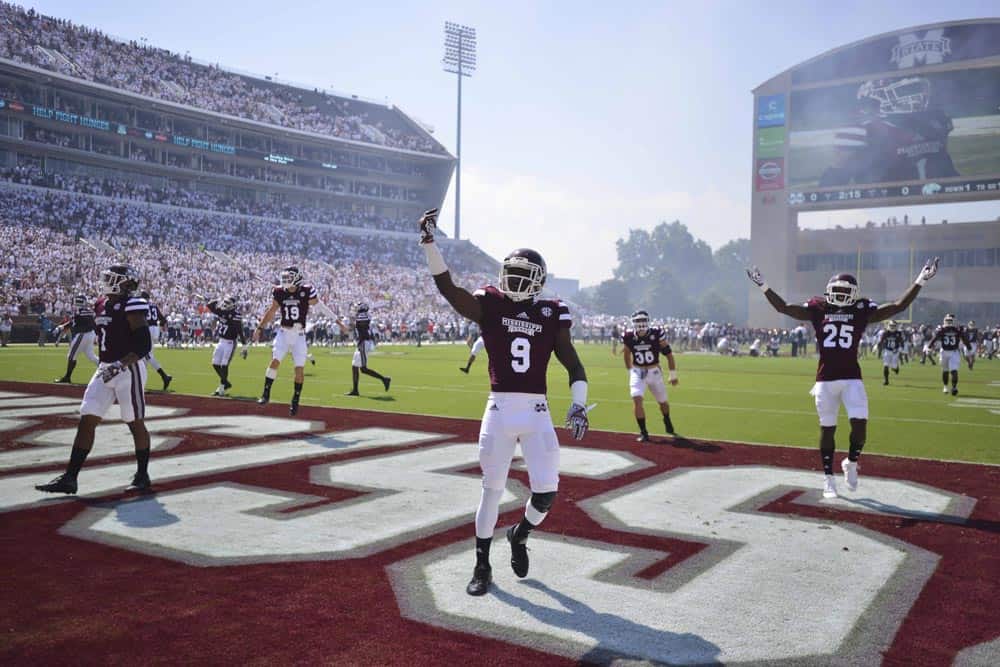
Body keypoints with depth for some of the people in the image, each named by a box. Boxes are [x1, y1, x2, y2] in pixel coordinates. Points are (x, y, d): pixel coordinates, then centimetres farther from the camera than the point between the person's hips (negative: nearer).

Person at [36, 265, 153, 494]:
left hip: (129, 370, -8)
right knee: (86, 421, 2)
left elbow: (144, 346, -19)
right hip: (106, 370, 8)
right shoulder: (101, 305, 11)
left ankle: (142, 475, 18)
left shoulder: (132, 307, -14)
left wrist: (120, 364, -27)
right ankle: (69, 479, 4)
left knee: (135, 423, 3)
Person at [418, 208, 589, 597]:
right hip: (499, 410, -1)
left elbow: (574, 366, 5)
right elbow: (446, 287, -10)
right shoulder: (490, 305, 2)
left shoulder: (552, 314, 5)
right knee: (492, 490, 7)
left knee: (547, 492, -1)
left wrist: (578, 405, -9)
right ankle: (482, 566, 24)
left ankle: (520, 535, 33)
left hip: (537, 413, 1)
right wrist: (428, 241, -20)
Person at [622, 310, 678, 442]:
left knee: (663, 402, 15)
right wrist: (630, 371, 15)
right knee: (637, 400, -19)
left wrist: (673, 375, -2)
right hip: (637, 372, 0)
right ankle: (643, 432, -7)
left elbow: (668, 354, -7)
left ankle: (667, 421, 47)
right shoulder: (629, 336, -11)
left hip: (654, 372, 0)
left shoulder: (656, 334, -16)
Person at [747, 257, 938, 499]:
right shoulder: (818, 309, 4)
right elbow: (783, 308, 3)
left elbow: (898, 306, 1)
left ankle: (851, 463, 18)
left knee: (860, 423, -12)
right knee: (827, 429, 7)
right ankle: (828, 478, 20)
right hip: (825, 379, 0)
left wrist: (920, 281, -5)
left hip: (851, 378, 0)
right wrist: (763, 286, -3)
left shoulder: (862, 311, 3)